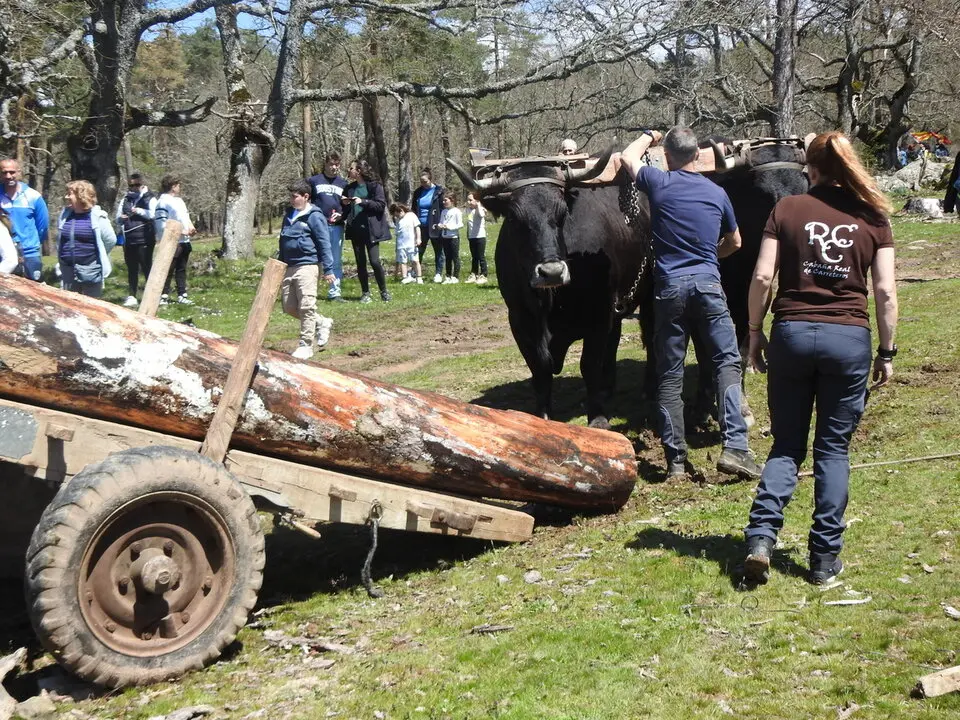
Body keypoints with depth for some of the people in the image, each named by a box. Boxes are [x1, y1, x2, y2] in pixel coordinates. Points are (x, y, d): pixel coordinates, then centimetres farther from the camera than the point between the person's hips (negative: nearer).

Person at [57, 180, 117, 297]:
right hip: (68, 272, 5)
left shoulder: (97, 216, -11)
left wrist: (95, 256, 5)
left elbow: (110, 240, -6)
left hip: (90, 271, -5)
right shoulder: (65, 215, 6)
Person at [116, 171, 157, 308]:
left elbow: (153, 214, -13)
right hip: (128, 240, 5)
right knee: (131, 269, 10)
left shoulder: (150, 198, 1)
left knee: (147, 268, -3)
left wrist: (139, 211, -19)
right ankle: (131, 297, 15)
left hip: (144, 240, -5)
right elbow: (118, 217, 16)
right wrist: (121, 219, -5)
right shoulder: (126, 199, 15)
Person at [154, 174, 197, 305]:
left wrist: (191, 227, 4)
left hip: (184, 241, 9)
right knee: (168, 270, -6)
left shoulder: (179, 200, 18)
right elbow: (161, 224, -17)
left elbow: (186, 216, 25)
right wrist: (180, 231, -18)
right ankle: (164, 296, -2)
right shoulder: (163, 201, -11)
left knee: (181, 270, 12)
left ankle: (182, 295, 18)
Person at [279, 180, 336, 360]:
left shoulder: (314, 216, -8)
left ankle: (306, 346, -1)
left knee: (307, 306, -8)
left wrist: (328, 269, -12)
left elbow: (324, 244, -10)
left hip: (307, 266, -8)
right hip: (289, 267, 8)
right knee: (289, 306, 9)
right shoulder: (289, 214, 15)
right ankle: (322, 323, 27)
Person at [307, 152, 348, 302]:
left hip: (336, 227, 2)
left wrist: (341, 215, -4)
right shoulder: (314, 181, 6)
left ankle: (334, 292, 8)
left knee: (336, 261, 3)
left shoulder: (343, 184, 13)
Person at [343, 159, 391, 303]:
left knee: (375, 261, -9)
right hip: (355, 230, 5)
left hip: (370, 229, -5)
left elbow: (381, 205, -10)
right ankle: (365, 293, 15)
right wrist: (345, 204, -2)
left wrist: (363, 202, -19)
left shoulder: (374, 186, -3)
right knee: (360, 262, 6)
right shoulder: (350, 188, 13)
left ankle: (384, 291, 6)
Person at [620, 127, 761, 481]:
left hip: (669, 286, -1)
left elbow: (628, 157, 23)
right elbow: (734, 242, 24)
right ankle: (734, 447, -10)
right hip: (708, 283, 1)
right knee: (727, 362, 3)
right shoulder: (717, 193, 10)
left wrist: (649, 135, 40)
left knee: (670, 375, 4)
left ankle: (675, 460, 5)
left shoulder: (659, 183, 2)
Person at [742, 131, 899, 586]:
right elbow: (885, 290, 0)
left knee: (786, 444, 12)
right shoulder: (872, 217, 4)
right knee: (834, 448, 9)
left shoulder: (787, 209, 3)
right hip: (849, 339, 0)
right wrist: (887, 352, 8)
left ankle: (760, 537, -5)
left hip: (791, 334, 0)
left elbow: (762, 277, -3)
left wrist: (754, 332, 7)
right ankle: (825, 559, 11)